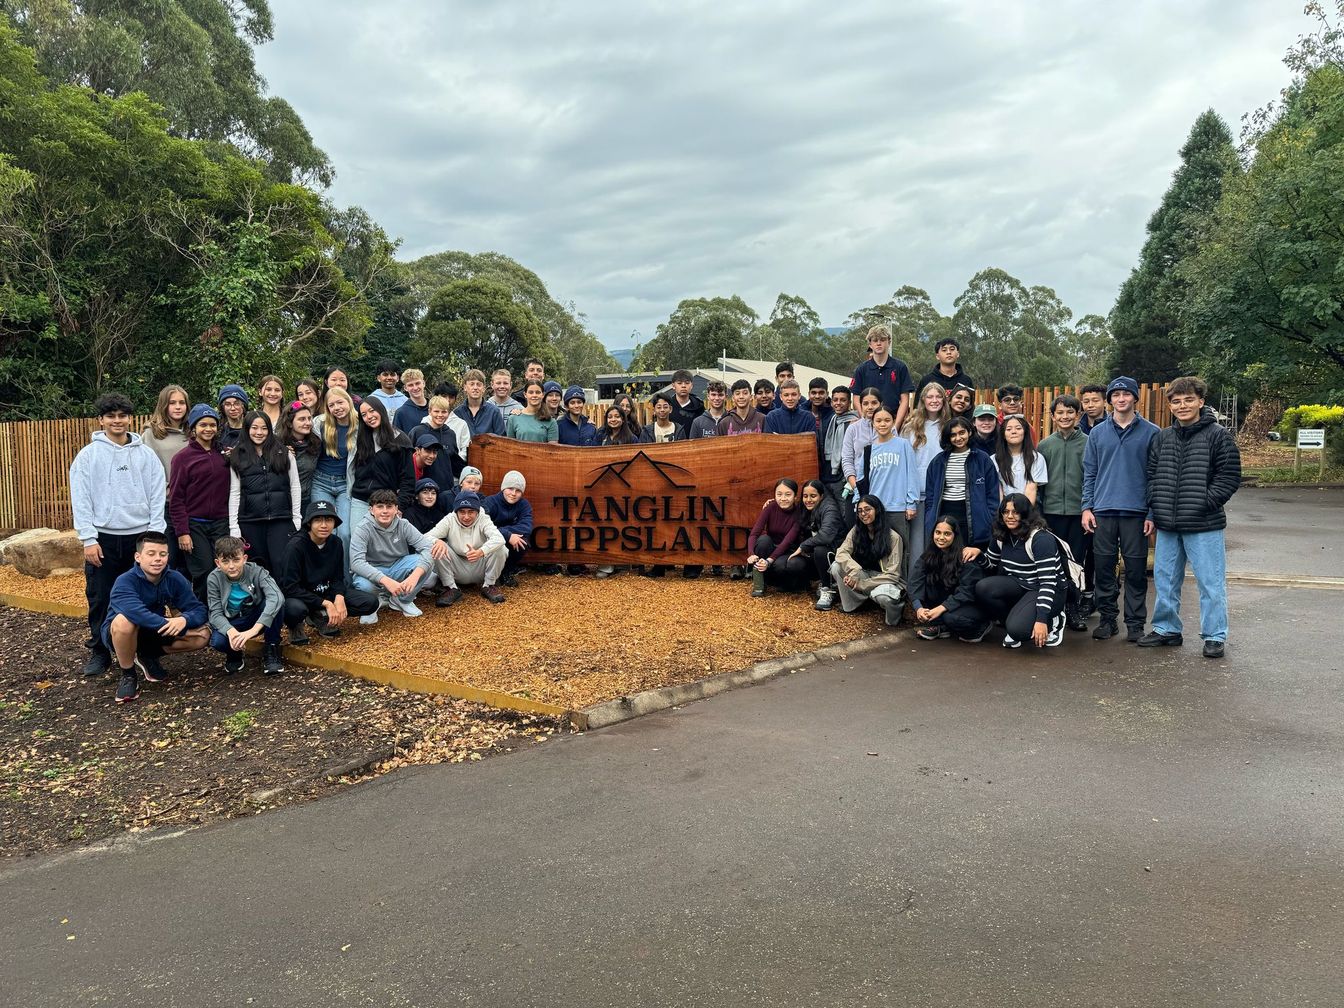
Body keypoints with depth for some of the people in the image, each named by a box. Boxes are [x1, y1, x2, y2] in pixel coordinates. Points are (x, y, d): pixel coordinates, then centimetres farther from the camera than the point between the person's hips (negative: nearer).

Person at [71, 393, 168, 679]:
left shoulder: (146, 454, 6)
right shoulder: (88, 455, 2)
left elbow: (157, 496, 4)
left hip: (140, 536, 1)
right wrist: (88, 539, -8)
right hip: (103, 537, -1)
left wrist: (156, 534, -3)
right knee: (100, 599, 3)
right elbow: (81, 500, -2)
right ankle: (99, 652, 15)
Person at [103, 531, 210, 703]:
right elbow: (135, 612, -46)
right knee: (125, 620, -39)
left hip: (155, 634, 5)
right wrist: (171, 625, -44)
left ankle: (148, 657, 7)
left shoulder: (175, 579, -12)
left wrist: (184, 620, -38)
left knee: (203, 634, -15)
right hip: (116, 635, -4)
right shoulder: (125, 582, -26)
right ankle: (128, 675, -13)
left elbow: (199, 611, -15)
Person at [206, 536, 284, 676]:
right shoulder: (214, 579, -15)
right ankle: (234, 654, 6)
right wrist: (231, 631, -41)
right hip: (231, 624, 1)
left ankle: (271, 652, -12)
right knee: (217, 641, -33)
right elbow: (216, 613, -17)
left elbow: (277, 597, -39)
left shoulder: (256, 572, -22)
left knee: (275, 602, -32)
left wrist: (254, 629, -48)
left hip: (259, 620, -1)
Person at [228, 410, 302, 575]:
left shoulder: (284, 453, 8)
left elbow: (295, 487, 7)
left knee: (282, 566, -10)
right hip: (250, 523, 1)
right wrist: (234, 527, 0)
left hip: (281, 521, -1)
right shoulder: (238, 458, 9)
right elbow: (234, 493, 7)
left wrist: (297, 518, 1)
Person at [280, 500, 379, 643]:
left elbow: (337, 578, 2)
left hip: (324, 591, 5)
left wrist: (339, 598, -21)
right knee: (295, 610, -42)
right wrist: (325, 603, -27)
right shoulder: (296, 545, -21)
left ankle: (320, 616, 3)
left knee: (370, 603, -11)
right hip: (298, 595, -5)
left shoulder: (336, 543, -6)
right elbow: (290, 587, -24)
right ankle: (295, 626, -4)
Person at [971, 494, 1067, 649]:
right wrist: (978, 553, -10)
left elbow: (1048, 582, -26)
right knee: (983, 588, -23)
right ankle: (1011, 622, 2)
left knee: (1017, 629, -29)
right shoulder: (1001, 536, -1)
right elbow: (991, 563, 15)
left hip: (1051, 590, -6)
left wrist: (1041, 620, -33)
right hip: (1019, 586, 6)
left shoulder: (1041, 538, -22)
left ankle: (1052, 621, 3)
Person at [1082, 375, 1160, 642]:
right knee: (1104, 568, 6)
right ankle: (1107, 618, 17)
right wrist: (1087, 507, 1)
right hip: (1103, 511, 2)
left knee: (1136, 570, 3)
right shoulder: (1097, 433, 9)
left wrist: (1152, 513, -4)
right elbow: (1089, 473, 9)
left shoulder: (1151, 433, 2)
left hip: (1136, 512, -2)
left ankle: (1135, 622, 12)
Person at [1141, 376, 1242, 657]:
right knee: (1165, 580, 13)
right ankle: (1166, 629, 26)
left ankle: (1214, 636, 11)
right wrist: (1155, 505, 3)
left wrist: (1206, 503, -14)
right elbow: (1152, 474, 15)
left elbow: (1230, 477, -7)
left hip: (1204, 526, -5)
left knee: (1210, 582, 0)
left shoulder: (1217, 435, -4)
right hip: (1167, 525, 5)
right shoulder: (1162, 437, 10)